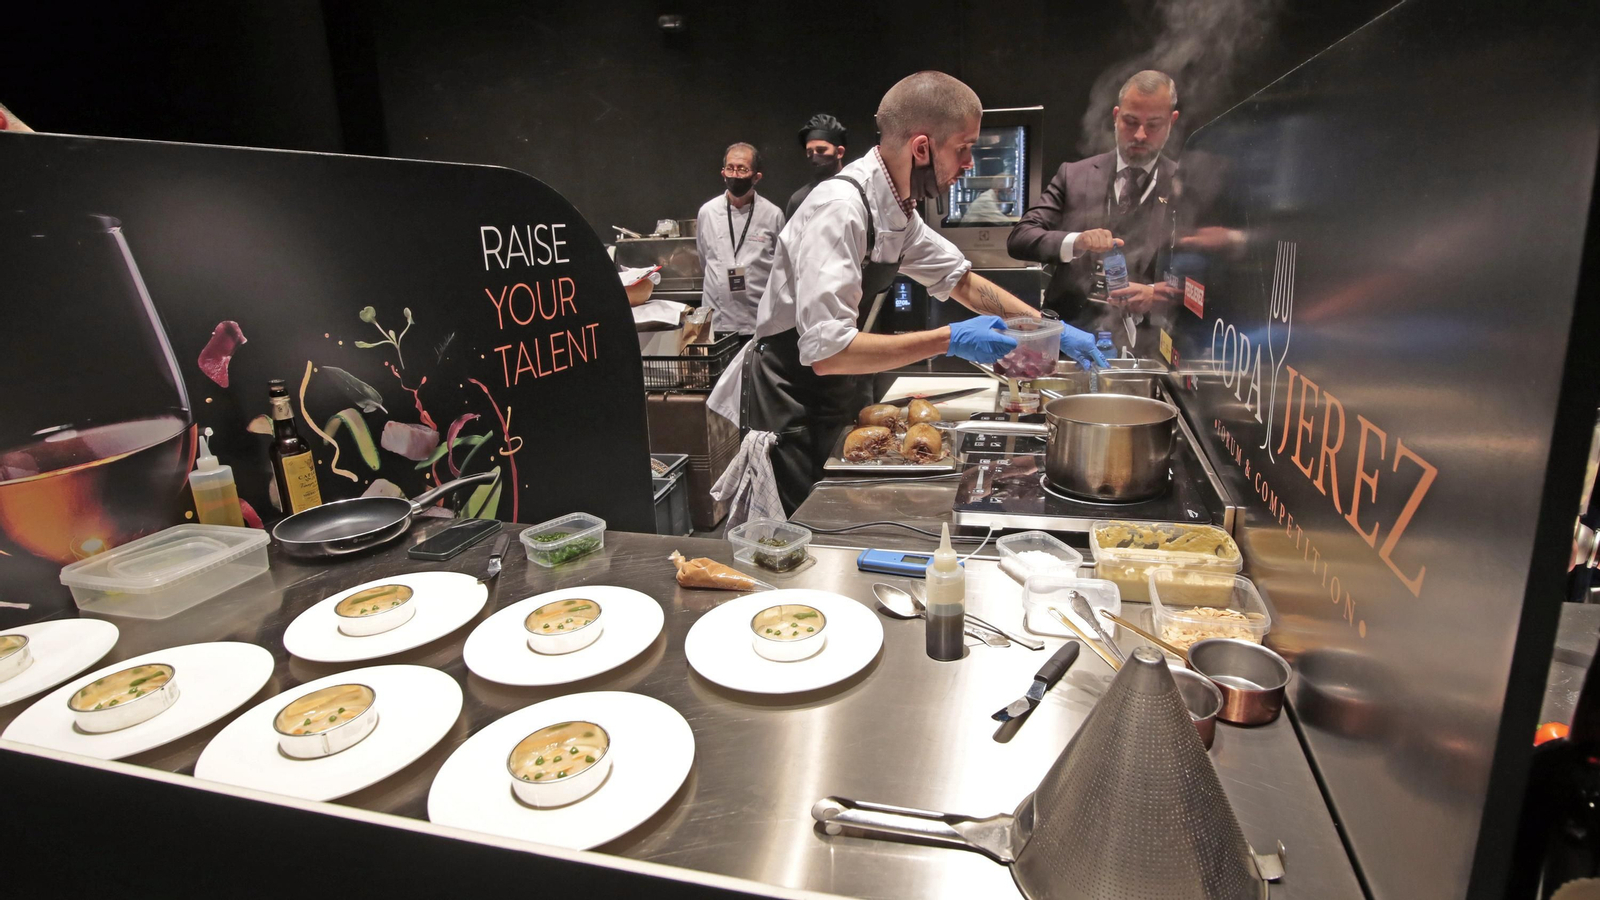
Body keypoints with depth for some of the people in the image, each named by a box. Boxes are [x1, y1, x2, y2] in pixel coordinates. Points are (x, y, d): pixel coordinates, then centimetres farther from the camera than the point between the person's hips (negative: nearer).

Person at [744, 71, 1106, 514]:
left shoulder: (897, 209, 2)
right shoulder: (840, 208, -25)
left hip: (840, 393, 8)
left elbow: (960, 279, 16)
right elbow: (826, 350, -31)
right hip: (790, 402, -8)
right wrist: (949, 341, -25)